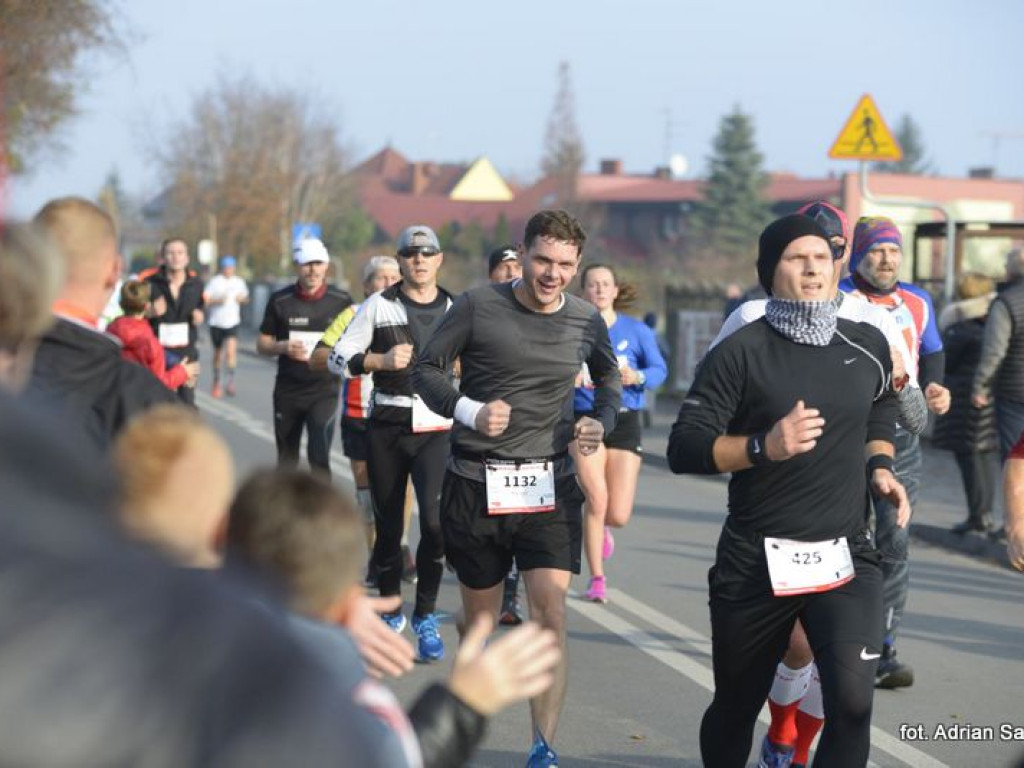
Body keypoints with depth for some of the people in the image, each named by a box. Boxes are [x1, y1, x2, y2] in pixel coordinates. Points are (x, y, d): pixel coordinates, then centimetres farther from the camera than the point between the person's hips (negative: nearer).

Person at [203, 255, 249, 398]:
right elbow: (205, 300, -6)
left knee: (231, 350, -19)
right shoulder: (215, 281, -3)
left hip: (232, 322, 1)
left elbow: (246, 298, 18)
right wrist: (217, 301, -23)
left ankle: (230, 381, -17)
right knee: (218, 353, 11)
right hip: (216, 322, 0)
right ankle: (216, 382, 28)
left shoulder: (239, 282, 6)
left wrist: (242, 299, -5)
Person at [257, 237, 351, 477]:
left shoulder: (341, 301, -1)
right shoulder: (280, 300, 1)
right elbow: (262, 344, 8)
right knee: (286, 460, 12)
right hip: (287, 391, 2)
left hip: (324, 389, -2)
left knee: (319, 456, -17)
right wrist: (283, 347, -13)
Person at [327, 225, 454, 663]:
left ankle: (425, 615, -3)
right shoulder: (379, 306, 3)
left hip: (436, 429, 0)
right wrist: (382, 360, -12)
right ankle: (391, 612, 27)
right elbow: (338, 358, 2)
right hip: (387, 428, 1)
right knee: (388, 525, 9)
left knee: (435, 520, -18)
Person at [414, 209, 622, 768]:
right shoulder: (478, 307, -6)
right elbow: (426, 369, 1)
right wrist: (469, 411, -16)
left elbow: (609, 377, 21)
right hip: (475, 484, -1)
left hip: (548, 486, 1)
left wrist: (601, 422, 1)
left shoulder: (586, 322, 2)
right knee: (479, 618, 11)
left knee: (551, 609, -14)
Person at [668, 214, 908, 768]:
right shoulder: (741, 352, -8)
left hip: (846, 554, 2)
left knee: (852, 700, -19)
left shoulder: (868, 346, 5)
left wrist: (879, 464, 9)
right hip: (756, 560, -2)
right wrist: (763, 447, -27)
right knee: (737, 706, 14)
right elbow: (683, 450, -12)